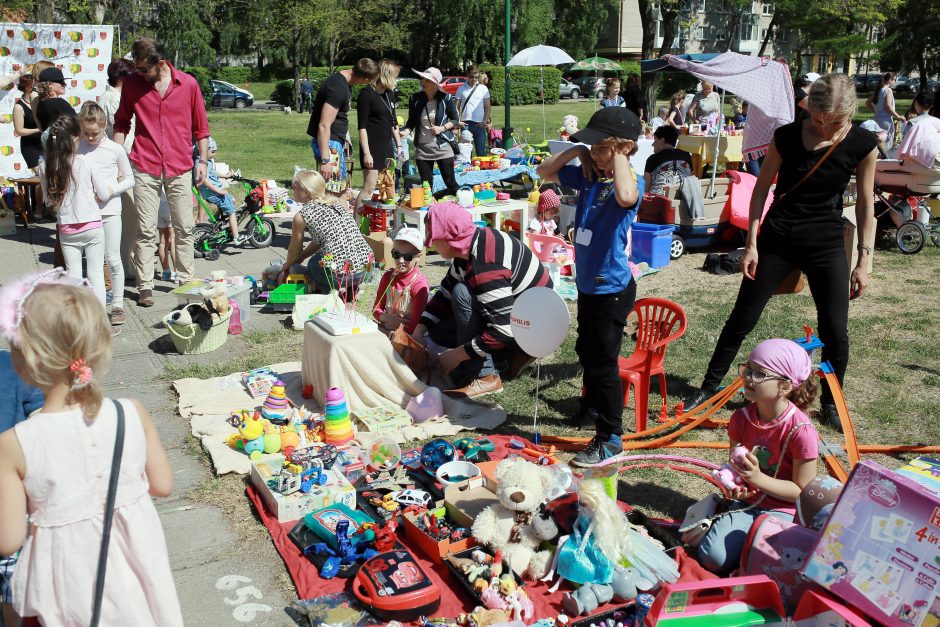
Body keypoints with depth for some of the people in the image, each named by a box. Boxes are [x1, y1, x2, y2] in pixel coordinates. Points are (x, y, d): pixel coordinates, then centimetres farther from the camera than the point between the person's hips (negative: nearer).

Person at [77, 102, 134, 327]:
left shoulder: (115, 149, -1)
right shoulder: (75, 149, 2)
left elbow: (129, 178, 6)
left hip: (109, 210, -2)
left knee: (113, 259, -2)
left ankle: (117, 304, 6)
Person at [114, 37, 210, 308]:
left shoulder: (188, 84, 0)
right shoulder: (132, 83, 2)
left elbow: (200, 125, 9)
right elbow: (122, 122, 12)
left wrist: (203, 160, 6)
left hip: (180, 168, 0)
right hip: (145, 168, 0)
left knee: (184, 228, 6)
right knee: (146, 230, 0)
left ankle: (187, 281, 19)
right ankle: (145, 286, 7)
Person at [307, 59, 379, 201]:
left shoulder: (344, 82, 9)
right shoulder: (338, 88, -22)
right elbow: (324, 125, -26)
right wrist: (325, 160, -28)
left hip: (337, 142, 11)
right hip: (328, 142, -11)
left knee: (342, 188, 17)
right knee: (332, 191, -11)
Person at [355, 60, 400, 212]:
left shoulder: (388, 94, 13)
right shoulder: (366, 93, -10)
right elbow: (362, 126, -14)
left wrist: (399, 145, 16)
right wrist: (366, 153, -19)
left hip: (387, 146, 8)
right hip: (372, 147, -8)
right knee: (369, 187, -13)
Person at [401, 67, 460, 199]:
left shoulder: (445, 98, -5)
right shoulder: (415, 99, 1)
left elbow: (455, 120, 5)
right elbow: (411, 121, 11)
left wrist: (442, 128, -12)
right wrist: (406, 131, -10)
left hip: (443, 147, -2)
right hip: (422, 149, 2)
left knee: (451, 184, -1)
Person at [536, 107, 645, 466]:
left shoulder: (631, 182, -19)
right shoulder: (588, 176, 1)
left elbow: (626, 196, -45)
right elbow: (545, 173, 13)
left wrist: (618, 155, -29)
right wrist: (576, 151, -3)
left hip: (612, 288, -8)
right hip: (587, 284, 8)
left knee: (603, 362, 0)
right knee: (586, 352, 24)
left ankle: (610, 438, 13)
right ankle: (592, 407, 47)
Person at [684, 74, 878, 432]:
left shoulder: (863, 145, -8)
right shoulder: (786, 137, -10)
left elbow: (865, 205, -1)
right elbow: (761, 189, -2)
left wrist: (863, 262, -1)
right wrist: (751, 244, -5)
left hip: (826, 244, 1)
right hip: (776, 240, 0)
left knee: (835, 330, 0)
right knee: (742, 319, 4)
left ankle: (831, 403, 23)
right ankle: (709, 388, 19)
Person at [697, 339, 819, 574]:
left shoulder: (800, 431, -20)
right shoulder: (741, 418, -4)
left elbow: (802, 491, -13)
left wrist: (758, 478, -25)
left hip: (782, 510, -4)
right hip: (747, 502, 4)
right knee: (713, 558, -19)